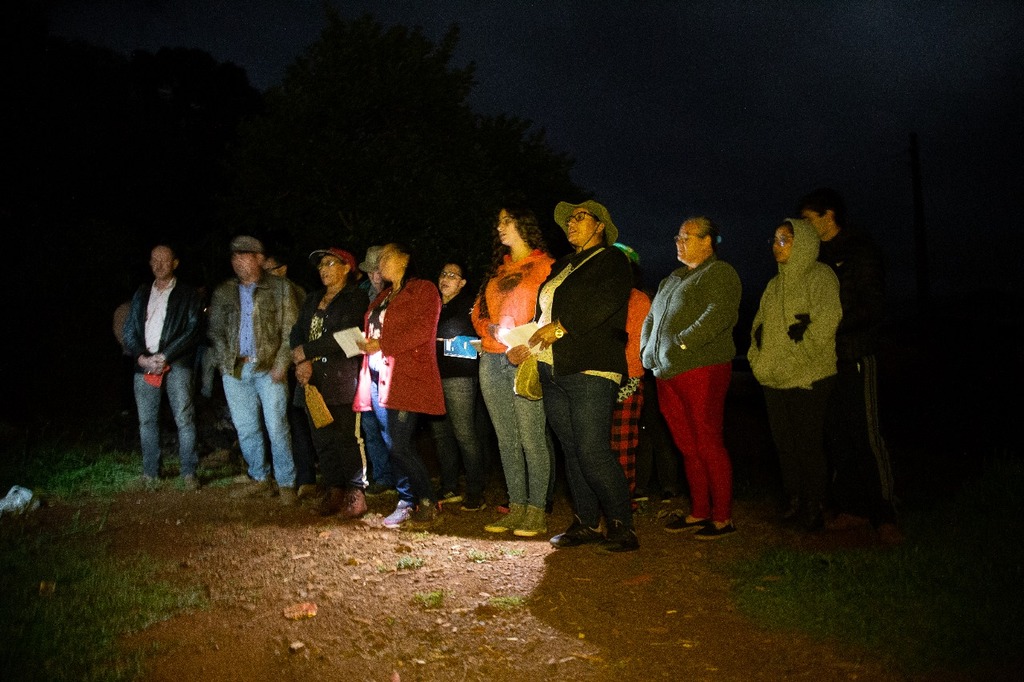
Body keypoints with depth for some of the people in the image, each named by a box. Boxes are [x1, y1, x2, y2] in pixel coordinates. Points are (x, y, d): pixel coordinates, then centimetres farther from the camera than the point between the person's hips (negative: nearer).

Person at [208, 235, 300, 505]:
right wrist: (226, 361, 1)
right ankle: (259, 479, 22)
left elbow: (290, 331, -1)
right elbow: (215, 330, 15)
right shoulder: (223, 292, 12)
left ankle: (286, 483, 7)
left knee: (277, 427, -4)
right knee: (245, 429, 9)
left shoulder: (280, 288, 2)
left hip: (268, 369, -4)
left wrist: (281, 365, -10)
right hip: (235, 371, 4)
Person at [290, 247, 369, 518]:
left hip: (341, 379, -7)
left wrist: (307, 351, -9)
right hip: (313, 379, 7)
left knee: (346, 437, -6)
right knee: (322, 438, 7)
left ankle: (355, 493, 2)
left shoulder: (355, 298, -2)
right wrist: (303, 363, -8)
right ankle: (333, 490, 15)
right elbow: (297, 333, 10)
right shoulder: (313, 300, 21)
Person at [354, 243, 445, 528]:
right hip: (379, 376, 8)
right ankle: (406, 501, 16)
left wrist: (382, 345, -18)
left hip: (406, 377, -8)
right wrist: (366, 344, 0)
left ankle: (428, 501, 2)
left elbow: (422, 329, -15)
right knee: (393, 444, 7)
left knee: (399, 445, -12)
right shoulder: (382, 297, 24)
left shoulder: (423, 290, -2)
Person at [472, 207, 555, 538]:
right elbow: (479, 311, 20)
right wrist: (491, 330, 0)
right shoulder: (497, 270, 23)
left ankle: (537, 510, -2)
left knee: (531, 438, -8)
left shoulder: (545, 266, 3)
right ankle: (516, 507, 13)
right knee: (506, 439, 7)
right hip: (491, 359, 7)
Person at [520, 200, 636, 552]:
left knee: (593, 451, -11)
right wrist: (527, 346, 9)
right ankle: (585, 523, 16)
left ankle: (622, 527, 0)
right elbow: (543, 314, 24)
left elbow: (603, 303, -16)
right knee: (571, 451, 8)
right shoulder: (562, 266, 24)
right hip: (553, 371, 8)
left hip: (590, 368, -8)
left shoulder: (612, 260, 1)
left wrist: (560, 326, -18)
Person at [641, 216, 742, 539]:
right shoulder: (672, 279, 24)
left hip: (702, 370, -8)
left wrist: (682, 343, -21)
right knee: (688, 447, 11)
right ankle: (699, 512, 20)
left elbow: (721, 313, -19)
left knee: (708, 445, -5)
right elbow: (651, 317, 29)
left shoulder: (720, 273, -3)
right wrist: (646, 350, 14)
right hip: (667, 374, 8)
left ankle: (723, 517, 4)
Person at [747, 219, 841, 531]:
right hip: (774, 379, 7)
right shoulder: (775, 285, 18)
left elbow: (825, 323, -16)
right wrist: (760, 359, 7)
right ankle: (795, 502, 21)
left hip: (808, 378, -7)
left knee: (808, 444, -3)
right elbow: (759, 325, 23)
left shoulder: (820, 277, -5)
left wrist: (794, 359, -16)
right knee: (784, 444, 10)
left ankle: (814, 508, 8)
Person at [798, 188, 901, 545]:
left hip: (855, 358, -7)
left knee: (865, 435, -6)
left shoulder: (861, 251, -5)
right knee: (836, 436, 7)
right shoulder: (818, 256, 16)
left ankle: (884, 515, 1)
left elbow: (871, 310, -13)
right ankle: (850, 507, 15)